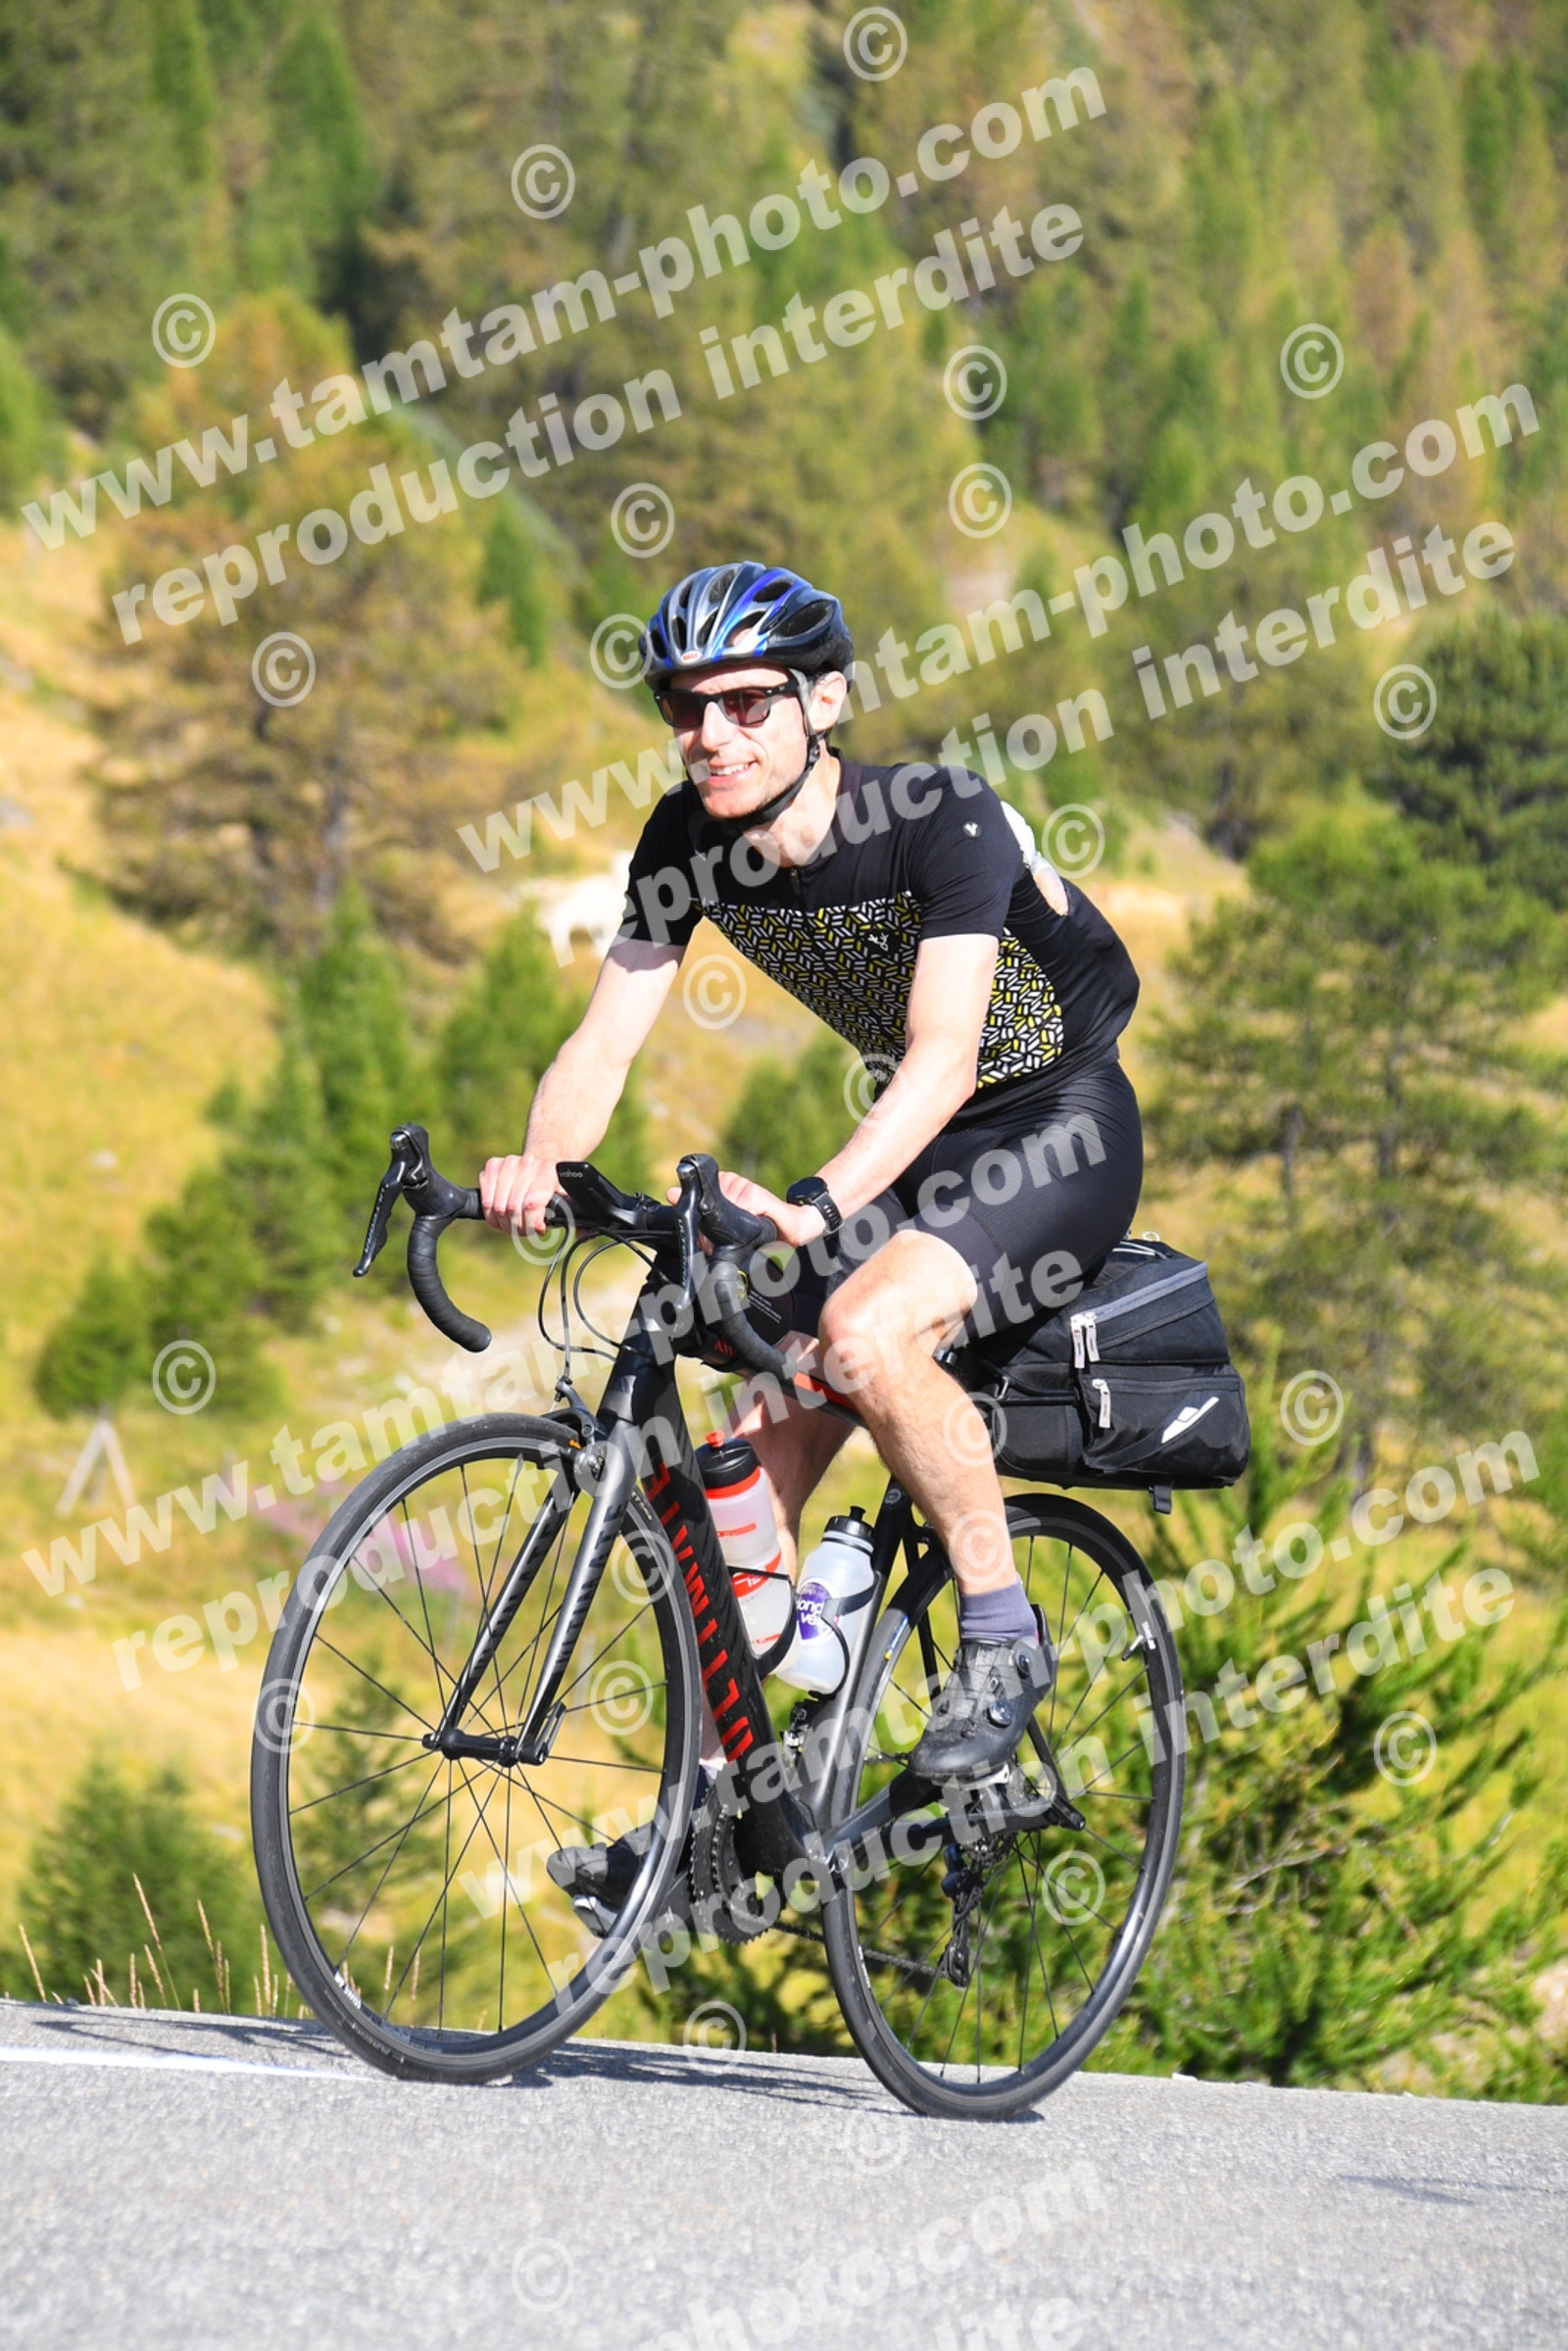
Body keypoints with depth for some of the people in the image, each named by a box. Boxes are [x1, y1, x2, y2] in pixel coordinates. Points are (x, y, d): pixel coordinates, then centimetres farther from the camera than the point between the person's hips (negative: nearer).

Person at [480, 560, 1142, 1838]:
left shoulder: (939, 815, -27)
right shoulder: (691, 839, -10)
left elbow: (946, 1053, -37)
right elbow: (605, 1037, -13)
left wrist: (815, 1204, -52)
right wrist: (540, 1167, -35)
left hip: (1058, 1124, -7)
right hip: (919, 1143, 7)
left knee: (864, 1332, -32)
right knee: (752, 1462, -3)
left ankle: (1003, 1635, -13)